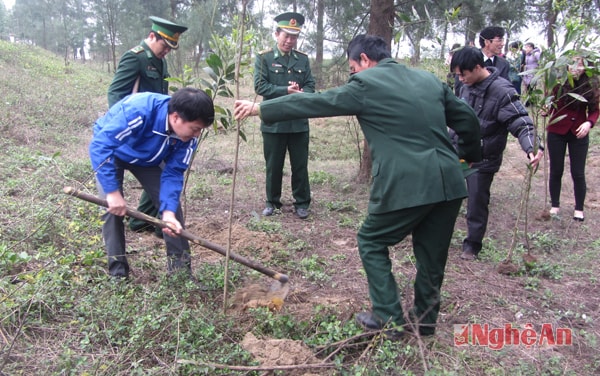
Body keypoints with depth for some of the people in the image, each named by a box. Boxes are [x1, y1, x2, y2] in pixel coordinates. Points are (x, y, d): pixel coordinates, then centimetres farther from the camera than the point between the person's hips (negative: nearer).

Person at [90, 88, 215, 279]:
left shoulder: (188, 136, -24)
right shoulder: (138, 111, -41)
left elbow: (173, 173, -19)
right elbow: (99, 146, -39)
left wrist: (168, 211, -32)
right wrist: (113, 191, -42)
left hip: (147, 158, 4)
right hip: (109, 151, -4)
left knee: (171, 201, -7)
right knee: (113, 208, -17)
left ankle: (181, 265, 4)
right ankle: (118, 271, -1)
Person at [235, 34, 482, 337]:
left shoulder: (364, 85, -1)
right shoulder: (429, 79, 16)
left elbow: (312, 103, 2)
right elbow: (467, 118, 19)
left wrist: (260, 108, 12)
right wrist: (469, 154, 36)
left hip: (406, 184, -6)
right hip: (449, 182, 7)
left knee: (372, 243, 16)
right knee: (431, 253, 19)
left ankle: (389, 318, 19)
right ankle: (425, 320, 35)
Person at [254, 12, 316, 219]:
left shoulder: (303, 59, 8)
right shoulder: (264, 58, -1)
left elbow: (310, 86, 6)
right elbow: (260, 86, -11)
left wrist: (300, 93, -16)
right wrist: (287, 90, -19)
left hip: (299, 122, 2)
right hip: (273, 122, -2)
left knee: (300, 165, 7)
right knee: (273, 165, 9)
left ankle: (302, 203, 20)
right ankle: (272, 202, 24)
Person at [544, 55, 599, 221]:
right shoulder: (559, 83, -12)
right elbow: (549, 104, -7)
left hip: (579, 133, 0)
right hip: (557, 132, 0)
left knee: (578, 173, 5)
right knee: (556, 171, 10)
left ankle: (579, 209, 21)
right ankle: (555, 206, 25)